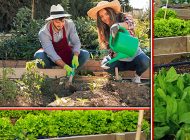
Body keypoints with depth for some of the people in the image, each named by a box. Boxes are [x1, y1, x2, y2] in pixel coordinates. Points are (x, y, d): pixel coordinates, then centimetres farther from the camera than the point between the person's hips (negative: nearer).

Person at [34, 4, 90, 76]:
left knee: (85, 54, -23)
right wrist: (65, 66, -47)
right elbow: (51, 53, -34)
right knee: (38, 55, -34)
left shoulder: (69, 24, -20)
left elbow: (76, 43, -19)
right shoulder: (43, 32, -28)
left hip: (67, 55, 2)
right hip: (52, 59, -2)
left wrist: (75, 57, -40)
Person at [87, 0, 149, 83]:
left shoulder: (123, 17, -15)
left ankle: (137, 75, 3)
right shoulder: (103, 29, -3)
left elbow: (130, 23, -39)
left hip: (133, 53, -3)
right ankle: (134, 67, 0)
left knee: (144, 62, -34)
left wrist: (117, 25, -62)